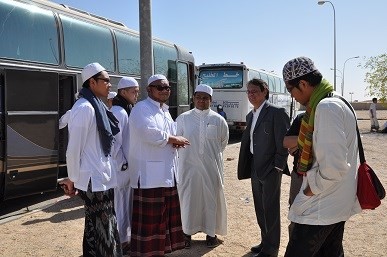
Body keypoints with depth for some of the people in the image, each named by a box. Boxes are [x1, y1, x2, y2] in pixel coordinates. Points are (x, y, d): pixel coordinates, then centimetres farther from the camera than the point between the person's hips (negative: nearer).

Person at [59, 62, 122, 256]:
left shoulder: (98, 106, 10)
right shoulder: (84, 108, -17)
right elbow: (74, 148, -16)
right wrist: (73, 179, -8)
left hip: (102, 177, 8)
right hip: (93, 180, -8)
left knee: (103, 228, 16)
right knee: (99, 230, 1)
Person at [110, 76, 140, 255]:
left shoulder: (130, 111, 12)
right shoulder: (117, 112, -16)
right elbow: (115, 142, -19)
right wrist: (123, 165, -15)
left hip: (130, 166, 9)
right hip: (121, 168, -9)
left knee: (129, 204, 16)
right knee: (121, 205, 1)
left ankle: (127, 238, 27)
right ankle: (120, 242, 12)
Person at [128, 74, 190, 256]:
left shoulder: (165, 111, 19)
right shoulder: (142, 108, -9)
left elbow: (171, 134, 24)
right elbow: (150, 133, -24)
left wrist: (176, 141, -2)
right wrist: (176, 139, -10)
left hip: (167, 173, 9)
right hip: (149, 174, -9)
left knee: (164, 218, 15)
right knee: (149, 221, -6)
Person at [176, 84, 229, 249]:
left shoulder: (218, 120, -1)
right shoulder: (183, 118, -3)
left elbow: (223, 142, 12)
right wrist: (187, 154, 10)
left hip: (211, 167, 1)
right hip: (189, 166, 0)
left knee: (211, 198, 9)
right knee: (188, 198, 7)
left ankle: (211, 232, 24)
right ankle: (187, 232, 22)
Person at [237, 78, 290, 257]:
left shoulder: (276, 113, -11)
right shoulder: (250, 115, 13)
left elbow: (282, 143, -14)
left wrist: (277, 167, -16)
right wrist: (248, 167, 10)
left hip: (270, 168, -7)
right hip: (255, 168, 8)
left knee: (270, 209, 2)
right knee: (260, 208, 16)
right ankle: (266, 241, 30)